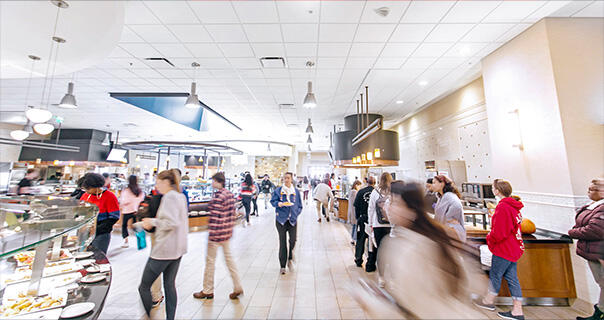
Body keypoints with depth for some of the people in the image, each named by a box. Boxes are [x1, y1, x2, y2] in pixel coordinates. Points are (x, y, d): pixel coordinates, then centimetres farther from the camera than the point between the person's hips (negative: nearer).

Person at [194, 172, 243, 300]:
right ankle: (237, 287, 21)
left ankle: (208, 291, 26)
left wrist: (212, 233, -17)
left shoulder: (218, 195, -18)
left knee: (210, 260, 9)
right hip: (227, 232, 8)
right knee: (228, 257, 16)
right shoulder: (230, 194, 7)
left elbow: (215, 215, -20)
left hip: (217, 232, -8)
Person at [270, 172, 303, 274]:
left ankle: (290, 259, 21)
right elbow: (272, 201, 4)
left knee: (293, 240, -9)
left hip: (292, 219, 1)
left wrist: (296, 213, -1)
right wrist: (278, 203, -16)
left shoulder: (296, 191, 6)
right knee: (282, 242, 5)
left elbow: (300, 206, 13)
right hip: (281, 219, -1)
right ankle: (283, 266, 18)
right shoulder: (278, 190, 1)